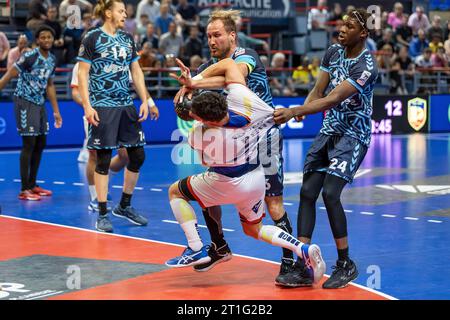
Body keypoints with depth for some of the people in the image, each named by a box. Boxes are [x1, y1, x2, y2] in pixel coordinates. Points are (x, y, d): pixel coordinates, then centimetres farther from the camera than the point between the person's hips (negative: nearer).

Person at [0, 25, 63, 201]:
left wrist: (56, 111, 20)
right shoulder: (30, 56, -16)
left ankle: (32, 185, 22)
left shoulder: (52, 59, 7)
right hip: (25, 102, -8)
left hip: (39, 103, 8)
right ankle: (24, 190, -4)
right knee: (29, 144, -9)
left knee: (40, 144, 11)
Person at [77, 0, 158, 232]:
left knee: (138, 155, 6)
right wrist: (87, 105, -15)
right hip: (103, 107, -6)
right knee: (103, 160, -2)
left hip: (127, 106, 6)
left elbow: (136, 72, 16)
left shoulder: (127, 39, 12)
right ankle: (102, 215, 6)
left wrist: (144, 100, 8)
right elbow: (82, 74, -7)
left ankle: (124, 206, 23)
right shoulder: (92, 38, -5)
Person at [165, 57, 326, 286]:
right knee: (253, 229, 27)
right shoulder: (241, 98, -24)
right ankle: (303, 249, 5)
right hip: (257, 179, 6)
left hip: (230, 184, -6)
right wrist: (193, 82, -13)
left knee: (175, 191, 15)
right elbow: (228, 64, -8)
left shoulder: (202, 135, -32)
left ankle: (196, 249, 7)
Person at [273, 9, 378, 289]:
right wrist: (303, 110, -14)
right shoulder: (334, 52, 5)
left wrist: (294, 111, -35)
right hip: (329, 132, 7)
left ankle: (346, 264, -2)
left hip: (353, 136, -7)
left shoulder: (366, 66, -20)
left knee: (330, 193, -19)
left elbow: (333, 99, -28)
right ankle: (302, 266, 0)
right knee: (307, 192, -2)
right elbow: (318, 91, 7)